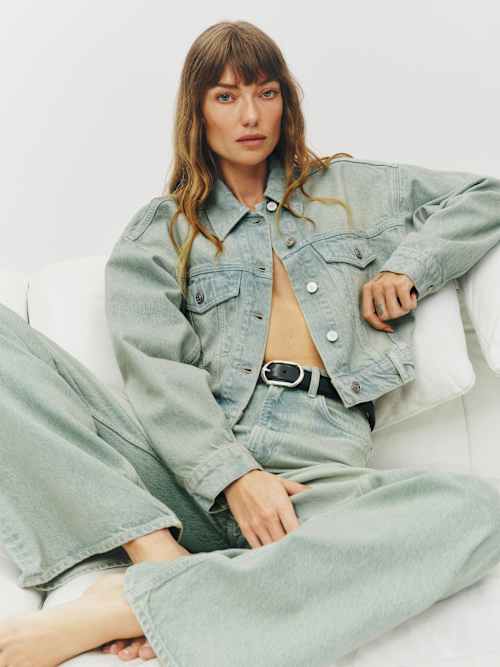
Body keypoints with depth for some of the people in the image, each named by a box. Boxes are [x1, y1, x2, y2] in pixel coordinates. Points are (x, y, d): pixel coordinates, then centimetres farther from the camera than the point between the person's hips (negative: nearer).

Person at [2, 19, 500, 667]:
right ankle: (158, 552, -30)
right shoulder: (159, 231, 17)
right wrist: (231, 476, -16)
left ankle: (127, 606, -35)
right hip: (185, 461, 0)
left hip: (318, 468, 1)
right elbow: (157, 370, 1)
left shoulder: (349, 188, 24)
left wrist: (408, 264, 9)